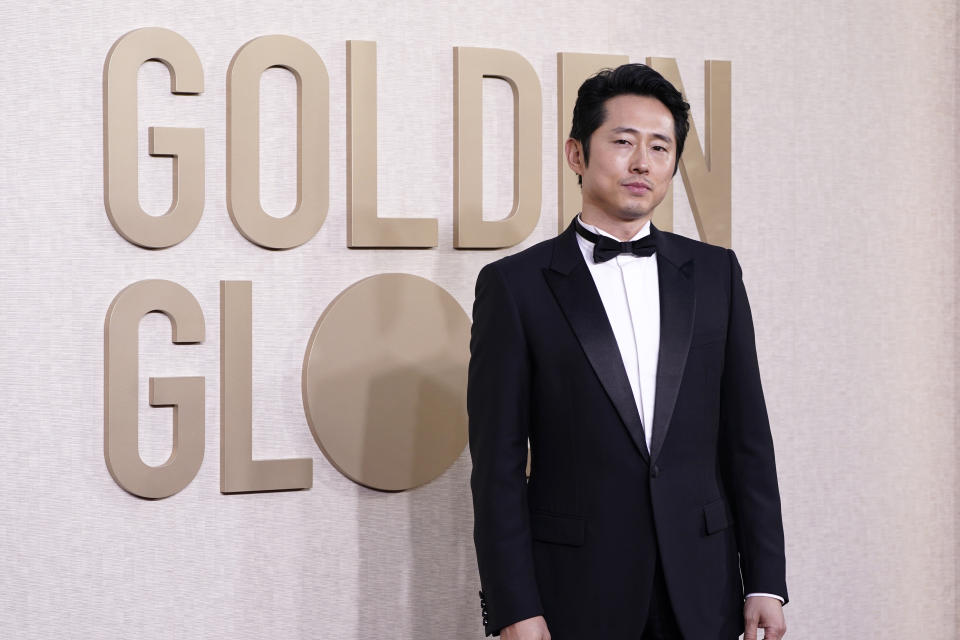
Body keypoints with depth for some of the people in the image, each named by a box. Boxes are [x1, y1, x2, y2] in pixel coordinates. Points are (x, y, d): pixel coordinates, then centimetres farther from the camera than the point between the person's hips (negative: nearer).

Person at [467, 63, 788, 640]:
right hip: (575, 593, -3)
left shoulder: (715, 274, 8)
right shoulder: (516, 285, -2)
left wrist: (765, 581, 2)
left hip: (700, 593, 3)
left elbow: (747, 437, 8)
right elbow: (499, 464, -4)